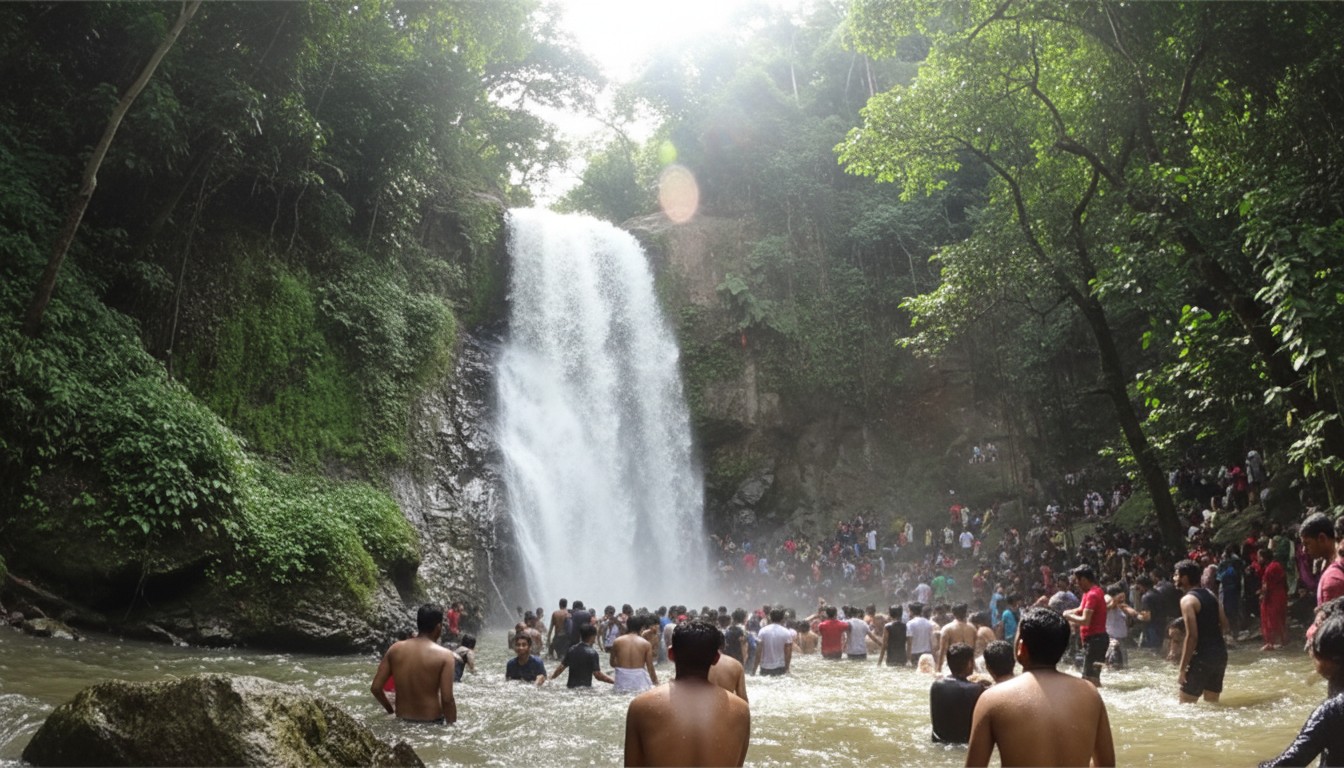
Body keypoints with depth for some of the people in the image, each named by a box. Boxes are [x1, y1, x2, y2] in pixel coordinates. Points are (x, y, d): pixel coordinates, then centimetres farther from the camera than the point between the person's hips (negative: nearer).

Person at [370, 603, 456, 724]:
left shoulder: (395, 649, -1)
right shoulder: (444, 655, -13)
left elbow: (375, 688, 1)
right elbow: (447, 700, -17)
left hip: (402, 722, 4)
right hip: (432, 723, -4)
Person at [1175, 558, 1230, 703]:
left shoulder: (1188, 600, -13)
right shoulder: (1210, 594, 13)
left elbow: (1192, 636, -20)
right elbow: (1224, 626, 16)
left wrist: (1182, 668, -18)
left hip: (1203, 656, -8)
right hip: (1220, 653, 8)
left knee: (1186, 704, 1)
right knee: (1211, 703, 18)